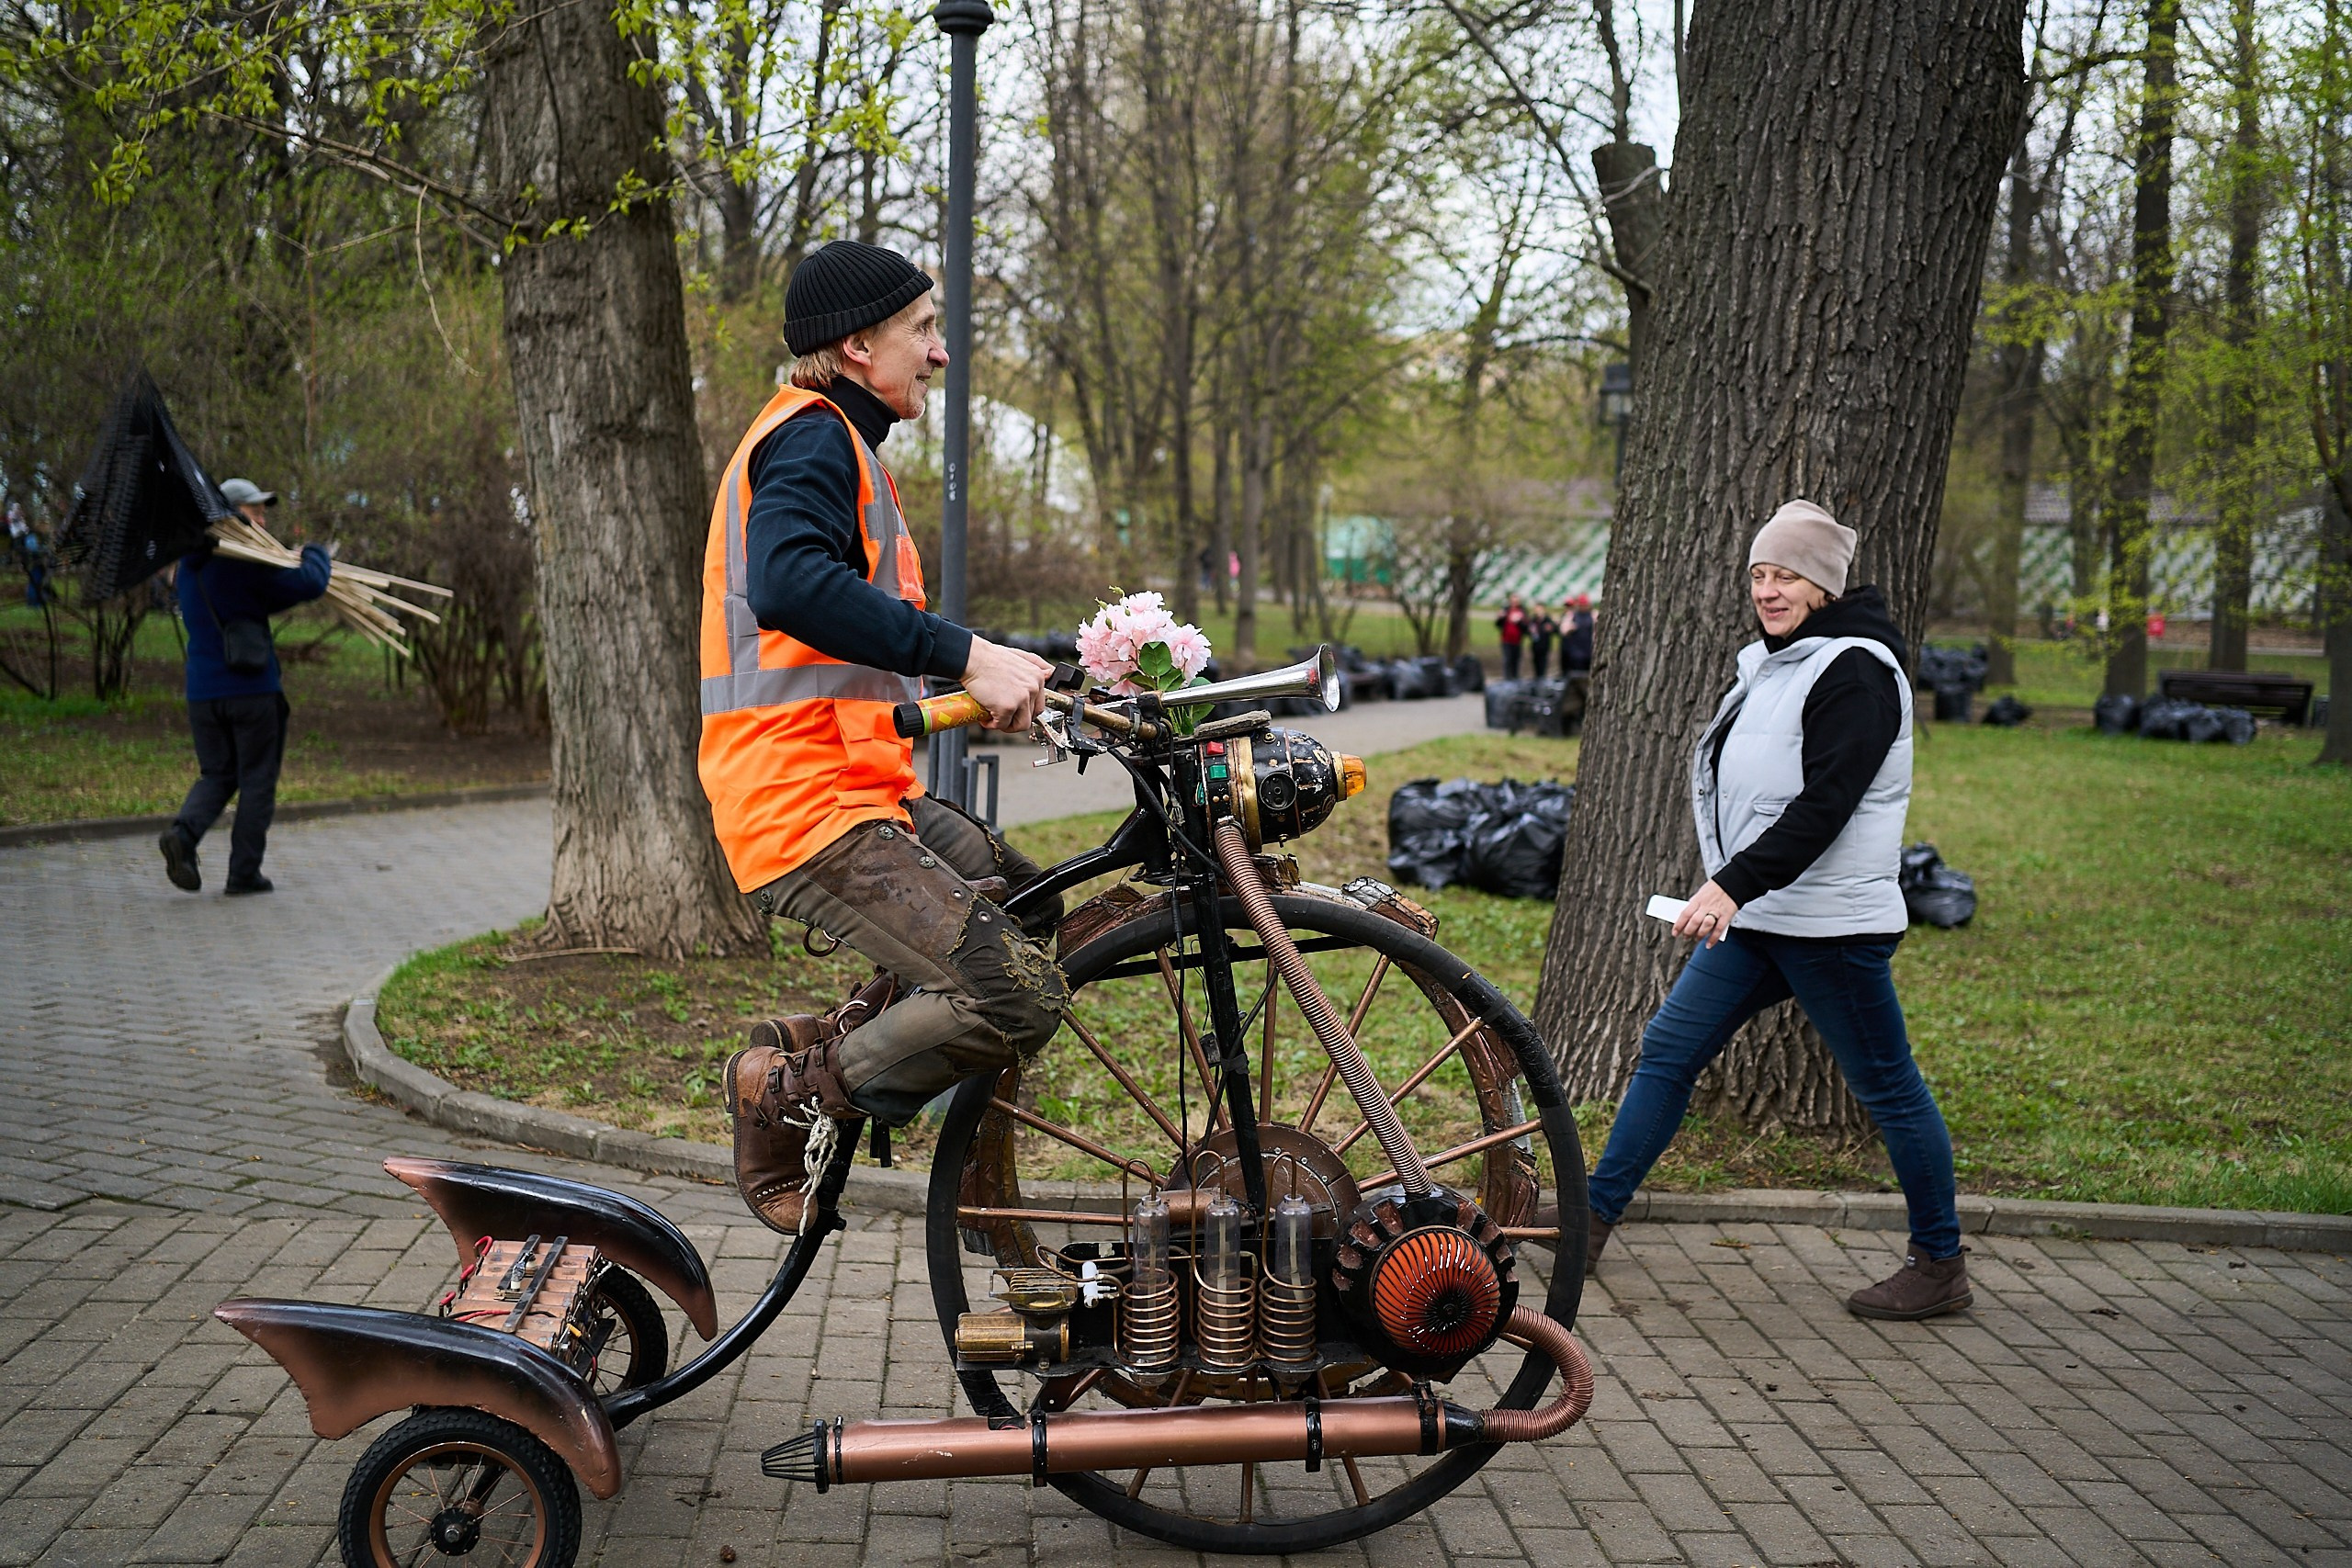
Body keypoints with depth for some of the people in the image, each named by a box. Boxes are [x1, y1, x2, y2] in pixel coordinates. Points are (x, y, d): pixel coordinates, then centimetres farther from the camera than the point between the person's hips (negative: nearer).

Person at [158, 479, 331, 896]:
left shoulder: (189, 567, 14)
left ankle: (183, 833, -12)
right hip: (254, 690, -6)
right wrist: (315, 556, 2)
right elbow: (309, 584, -19)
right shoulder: (245, 563, -12)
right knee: (257, 781, 5)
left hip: (203, 691, 6)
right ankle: (243, 873, 7)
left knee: (216, 775, 16)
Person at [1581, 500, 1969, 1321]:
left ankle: (1942, 1266, 17)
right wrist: (1727, 891, 20)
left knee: (1887, 1086, 2)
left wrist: (1734, 884, -30)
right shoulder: (1774, 663, 15)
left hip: (1830, 924, -9)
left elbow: (1825, 804, -24)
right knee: (1668, 1047, 6)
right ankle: (1591, 1219, 11)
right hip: (1754, 914, 9)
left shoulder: (1856, 672, -14)